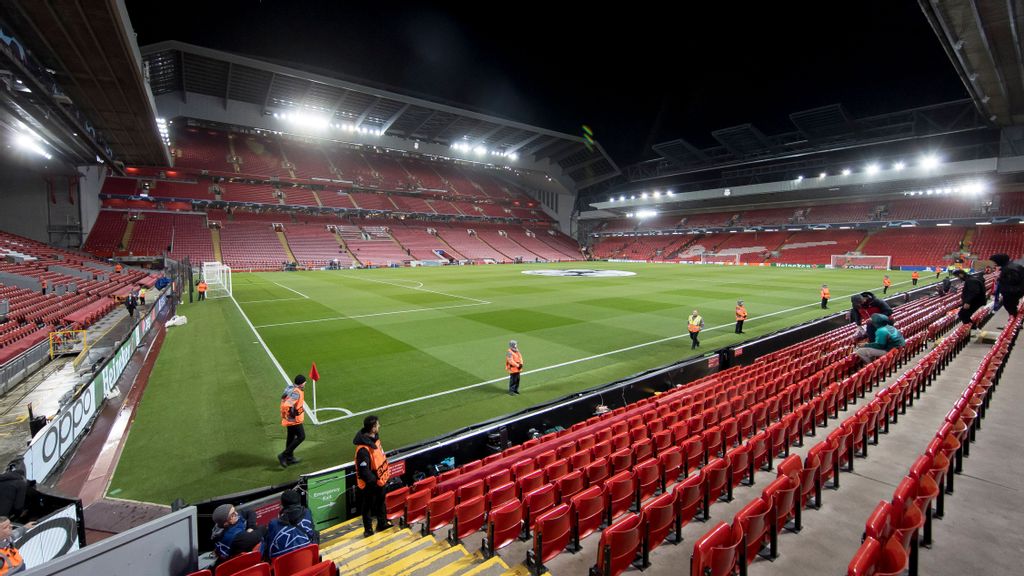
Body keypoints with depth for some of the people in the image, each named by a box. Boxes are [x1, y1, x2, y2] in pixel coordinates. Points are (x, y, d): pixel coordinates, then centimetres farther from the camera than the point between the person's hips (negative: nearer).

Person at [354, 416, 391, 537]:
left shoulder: (374, 437, -7)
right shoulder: (363, 449, -35)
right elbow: (364, 471, -31)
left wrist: (386, 470, 8)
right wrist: (376, 481, -20)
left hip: (379, 479, 8)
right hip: (369, 484, -8)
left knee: (381, 502, 26)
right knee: (368, 506, 15)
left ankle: (382, 524, 46)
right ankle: (368, 530, 36)